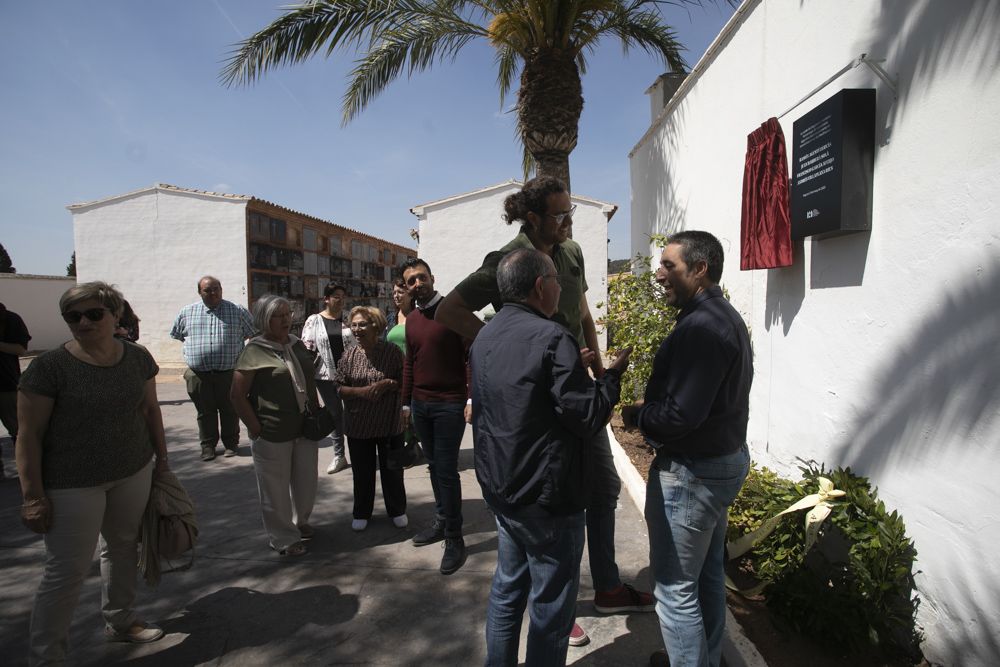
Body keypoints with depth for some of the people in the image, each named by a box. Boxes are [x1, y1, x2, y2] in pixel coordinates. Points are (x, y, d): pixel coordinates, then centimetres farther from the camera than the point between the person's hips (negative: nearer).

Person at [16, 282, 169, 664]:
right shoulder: (49, 367, -15)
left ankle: (119, 622, 41)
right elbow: (29, 436, -12)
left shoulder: (137, 358, -2)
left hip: (133, 474, 5)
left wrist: (162, 457, 11)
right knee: (67, 572, 3)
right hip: (73, 485, -4)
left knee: (123, 549, 19)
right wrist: (33, 496, -12)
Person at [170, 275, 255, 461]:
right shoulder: (186, 313, 7)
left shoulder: (238, 311, 2)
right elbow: (177, 335, 21)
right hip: (199, 374, 1)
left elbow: (254, 334, 10)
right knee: (205, 412, 9)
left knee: (230, 410, 8)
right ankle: (208, 446, 21)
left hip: (229, 372, -1)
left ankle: (231, 444, 22)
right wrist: (196, 347, 15)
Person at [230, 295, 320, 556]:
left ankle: (299, 522, 42)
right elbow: (237, 395, -12)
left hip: (304, 429, 6)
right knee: (276, 489, 7)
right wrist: (256, 429, -13)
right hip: (272, 435, -6)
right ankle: (284, 539, 25)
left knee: (306, 482, 17)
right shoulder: (254, 351, -11)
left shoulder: (297, 345, 8)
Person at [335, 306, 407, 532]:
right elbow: (340, 388, 1)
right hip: (358, 425, 2)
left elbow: (405, 382, -1)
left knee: (392, 469, 12)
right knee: (362, 471, 14)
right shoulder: (349, 356, -1)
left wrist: (388, 384, -20)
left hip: (389, 424, -1)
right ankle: (362, 513, 32)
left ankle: (397, 510, 31)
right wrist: (361, 391, -17)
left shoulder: (392, 352, -7)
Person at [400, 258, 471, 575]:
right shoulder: (411, 320, 11)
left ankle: (454, 538, 9)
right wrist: (406, 403, 18)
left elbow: (472, 356, -13)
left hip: (449, 404, -6)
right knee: (434, 466, 14)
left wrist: (472, 398, -19)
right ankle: (441, 522, 28)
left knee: (447, 471, -3)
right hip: (420, 404, 6)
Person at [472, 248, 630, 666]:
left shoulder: (484, 338, 6)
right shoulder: (552, 338, -21)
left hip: (499, 488, 8)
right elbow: (588, 418, -20)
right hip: (547, 496, -8)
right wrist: (613, 376, -4)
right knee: (551, 603, 9)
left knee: (507, 588, 23)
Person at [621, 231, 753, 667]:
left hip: (692, 472, -11)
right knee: (708, 573, 23)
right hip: (727, 459, 11)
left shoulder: (700, 327, -24)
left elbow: (680, 415, -28)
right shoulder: (726, 317, 10)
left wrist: (637, 416, -11)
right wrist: (651, 406, 7)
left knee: (676, 587, 4)